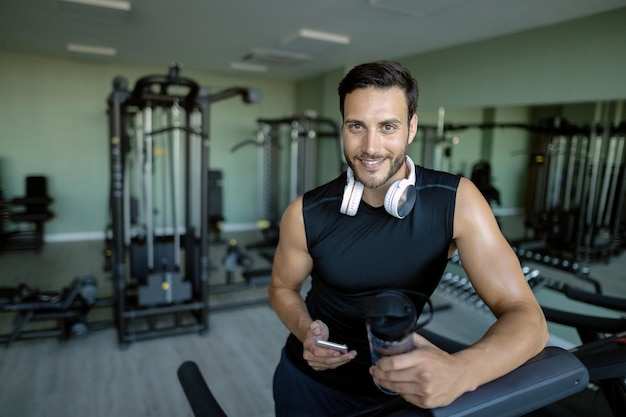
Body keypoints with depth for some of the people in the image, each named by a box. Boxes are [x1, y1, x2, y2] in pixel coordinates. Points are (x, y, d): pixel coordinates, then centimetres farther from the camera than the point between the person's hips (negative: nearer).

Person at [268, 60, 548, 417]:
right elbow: (283, 286, -1)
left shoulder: (456, 202, -21)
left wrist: (460, 371, -42)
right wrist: (305, 330, -21)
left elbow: (525, 318, -23)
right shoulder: (306, 215, -20)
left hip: (395, 385, 0)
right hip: (309, 380, 0)